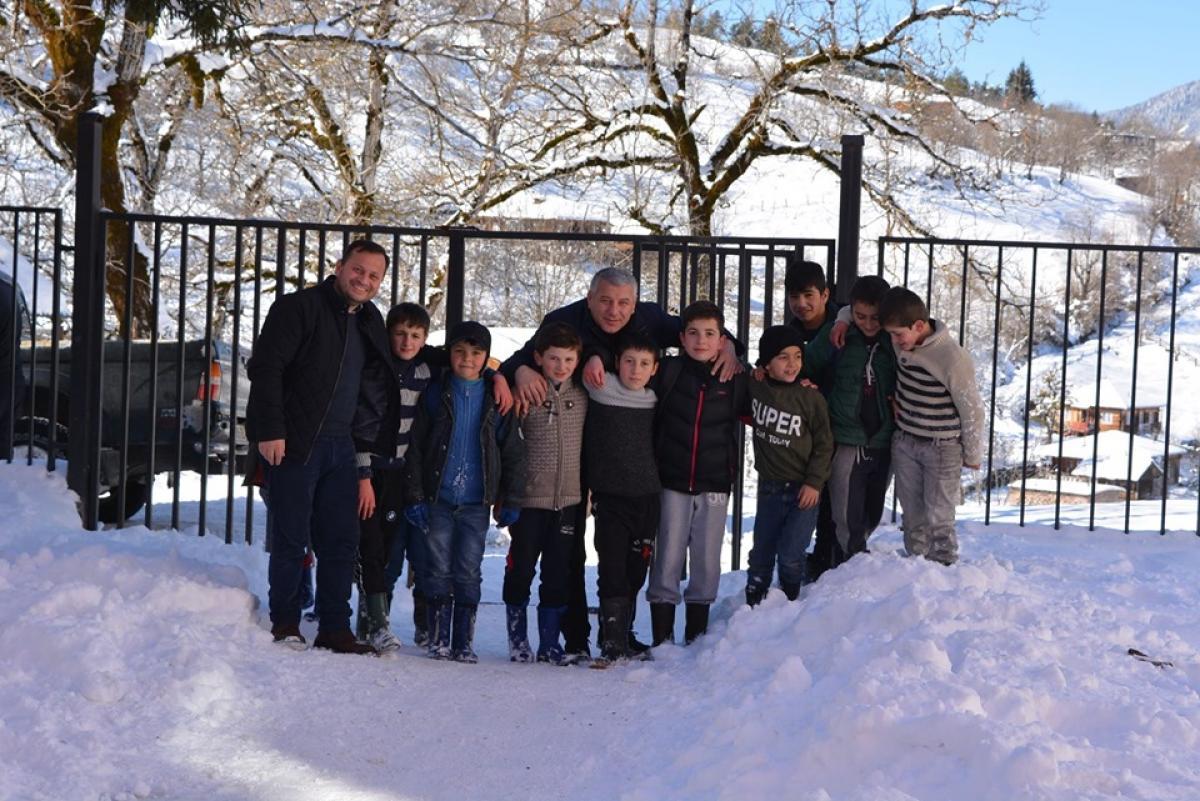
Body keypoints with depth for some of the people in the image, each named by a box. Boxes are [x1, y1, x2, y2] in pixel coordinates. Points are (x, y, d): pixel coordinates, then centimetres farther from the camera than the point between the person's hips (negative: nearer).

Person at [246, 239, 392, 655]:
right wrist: (269, 430, -19)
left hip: (340, 448, 7)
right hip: (293, 445, -7)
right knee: (291, 539, -1)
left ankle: (335, 628, 14)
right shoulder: (300, 307, -6)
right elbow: (265, 367, -13)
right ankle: (284, 624, 13)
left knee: (342, 541, 6)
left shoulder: (370, 321, 15)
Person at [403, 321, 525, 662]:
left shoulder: (495, 399, 5)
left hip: (476, 502, 0)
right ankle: (438, 639, 10)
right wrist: (415, 497, -4)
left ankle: (464, 641, 8)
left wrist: (510, 500, 2)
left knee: (469, 572, 2)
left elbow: (512, 453, 8)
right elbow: (415, 448, 2)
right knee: (439, 568, 2)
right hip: (438, 498, 0)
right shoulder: (435, 394, 3)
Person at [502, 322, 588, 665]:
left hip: (567, 499, 3)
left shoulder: (582, 397, 6)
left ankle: (550, 643, 14)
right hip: (528, 497, -3)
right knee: (521, 569, 5)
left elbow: (588, 443, 16)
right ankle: (517, 640, 18)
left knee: (557, 573, 6)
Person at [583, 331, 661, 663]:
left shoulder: (654, 401, 8)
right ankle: (613, 641, -9)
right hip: (610, 498, -4)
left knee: (636, 573, 10)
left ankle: (621, 636, 21)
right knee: (613, 570, -10)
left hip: (647, 498, 4)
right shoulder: (600, 391, -3)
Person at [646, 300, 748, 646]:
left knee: (707, 563, 5)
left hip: (715, 486, 1)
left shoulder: (735, 380, 4)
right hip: (673, 483, -1)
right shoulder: (668, 371, 1)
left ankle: (696, 639, 15)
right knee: (668, 560, 0)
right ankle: (662, 639, 6)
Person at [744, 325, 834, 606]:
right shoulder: (755, 387, -3)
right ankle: (753, 602, 25)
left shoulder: (811, 398, -11)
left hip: (803, 488, -3)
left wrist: (814, 482, -10)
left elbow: (824, 444, -5)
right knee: (761, 551, 11)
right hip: (769, 486, 3)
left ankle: (790, 602, 15)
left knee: (790, 554, -7)